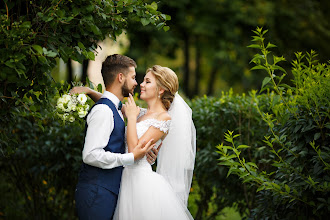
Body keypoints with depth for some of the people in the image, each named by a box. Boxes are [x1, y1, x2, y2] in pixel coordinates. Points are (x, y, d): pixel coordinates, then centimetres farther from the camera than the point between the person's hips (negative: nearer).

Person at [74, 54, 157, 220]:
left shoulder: (113, 110, 15)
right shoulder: (103, 110, -15)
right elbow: (91, 155, -22)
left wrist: (141, 151, 7)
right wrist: (131, 157, -19)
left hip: (108, 192, 9)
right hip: (97, 194, -9)